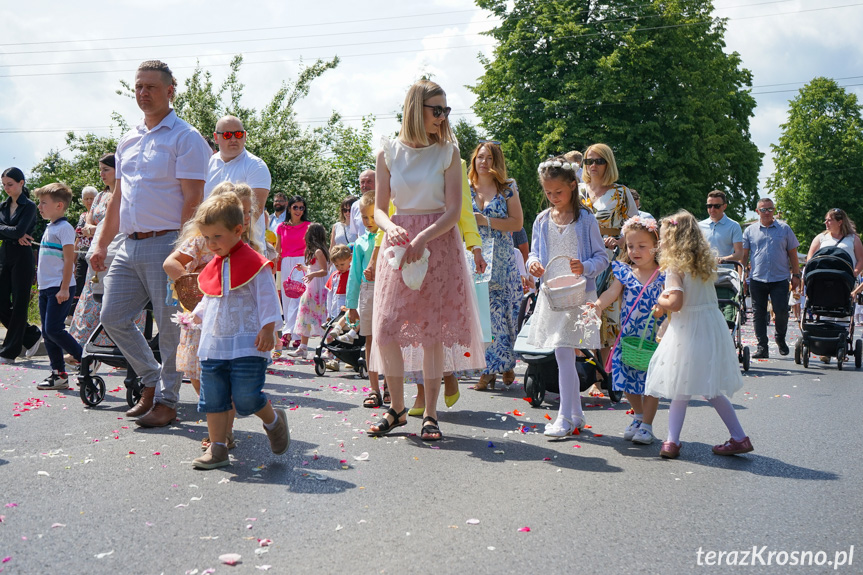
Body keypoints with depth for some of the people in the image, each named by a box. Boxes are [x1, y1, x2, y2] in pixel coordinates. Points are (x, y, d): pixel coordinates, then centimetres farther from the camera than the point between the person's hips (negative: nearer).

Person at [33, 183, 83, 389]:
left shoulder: (64, 228, -10)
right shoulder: (49, 228, 17)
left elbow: (69, 260, -16)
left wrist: (64, 289, -20)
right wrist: (41, 283, 20)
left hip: (59, 288, -9)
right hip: (45, 288, 9)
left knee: (53, 329, -13)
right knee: (47, 333, 8)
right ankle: (58, 374, 13)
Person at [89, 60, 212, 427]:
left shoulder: (185, 138, -6)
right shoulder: (128, 141, 17)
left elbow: (193, 199, -13)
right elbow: (118, 197, 22)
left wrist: (182, 250, -20)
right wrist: (102, 243, 17)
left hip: (166, 244, -8)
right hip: (129, 245, 8)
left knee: (170, 327, -1)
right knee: (112, 317, 8)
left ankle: (166, 401, 11)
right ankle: (152, 381, 24)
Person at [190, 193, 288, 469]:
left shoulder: (254, 262, -7)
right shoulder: (212, 267, 15)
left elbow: (267, 298, -9)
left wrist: (267, 330, -15)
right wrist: (198, 315, 16)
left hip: (247, 345, -7)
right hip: (213, 345, 7)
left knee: (246, 398, -8)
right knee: (212, 399, 6)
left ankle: (273, 420, 21)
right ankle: (217, 449, 15)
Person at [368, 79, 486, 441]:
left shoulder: (448, 152, 0)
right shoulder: (389, 152, 4)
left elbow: (453, 211, -5)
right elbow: (379, 208, 5)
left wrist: (422, 238, -20)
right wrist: (391, 227, -18)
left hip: (439, 244, -2)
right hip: (398, 245, 2)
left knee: (433, 330, -1)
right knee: (386, 328, -1)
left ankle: (430, 414, 10)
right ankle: (397, 408, 16)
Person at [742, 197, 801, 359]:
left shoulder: (784, 229, 9)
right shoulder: (750, 231, 9)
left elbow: (792, 254, 12)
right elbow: (743, 255, 9)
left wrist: (796, 275, 7)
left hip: (780, 279, -1)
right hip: (757, 278, 1)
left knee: (781, 311, -8)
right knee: (758, 314, 2)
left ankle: (780, 339, 18)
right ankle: (762, 347, 9)